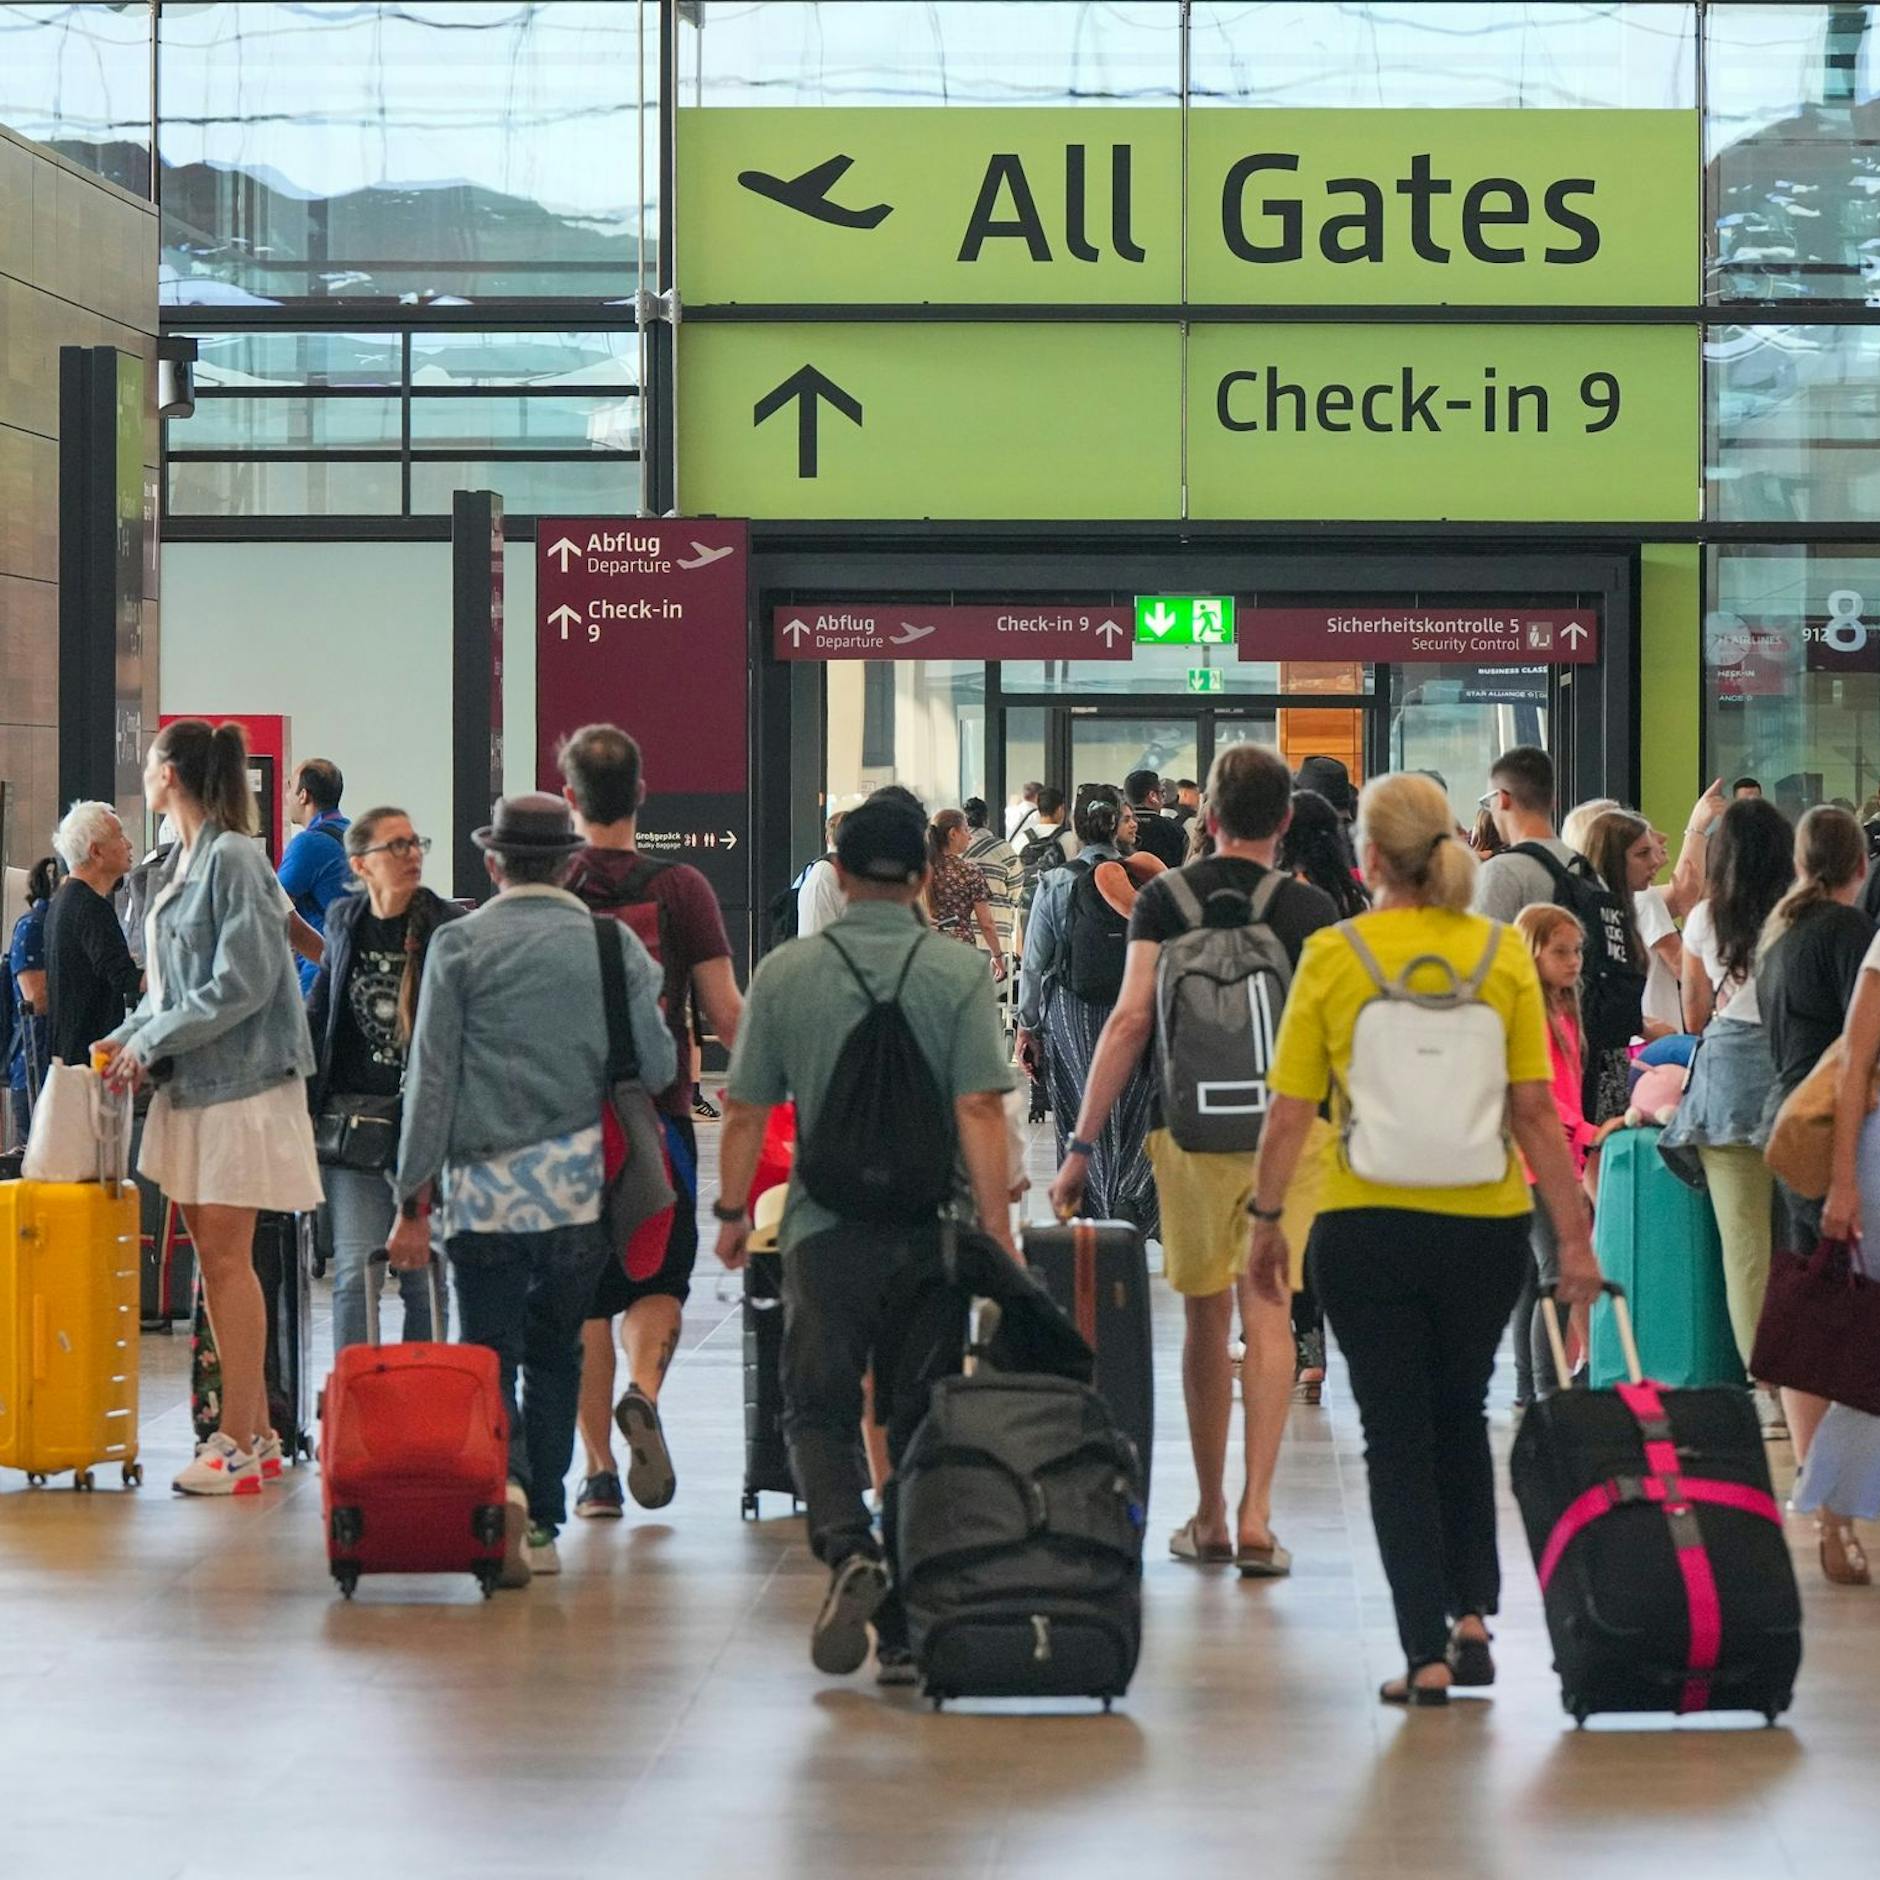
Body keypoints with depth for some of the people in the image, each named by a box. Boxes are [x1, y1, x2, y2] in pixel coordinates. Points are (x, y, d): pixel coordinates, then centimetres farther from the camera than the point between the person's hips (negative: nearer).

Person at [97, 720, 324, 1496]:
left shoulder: (232, 858, -14)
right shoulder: (185, 862, 14)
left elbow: (242, 984, -19)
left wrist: (151, 1042, -14)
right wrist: (131, 1036, 5)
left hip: (239, 1082, -9)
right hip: (192, 1085, 9)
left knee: (225, 1257, -6)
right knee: (214, 1257, 9)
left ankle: (238, 1442, -2)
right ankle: (255, 1432, 15)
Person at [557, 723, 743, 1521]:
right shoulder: (681, 888, -6)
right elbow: (726, 1016, -6)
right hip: (657, 1115, -1)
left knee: (580, 1297, 9)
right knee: (657, 1282, 12)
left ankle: (598, 1469, 7)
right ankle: (642, 1392, -16)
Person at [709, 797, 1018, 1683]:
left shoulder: (785, 973, 1)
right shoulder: (958, 974, -3)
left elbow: (745, 1111, 4)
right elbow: (980, 1110, -10)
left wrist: (733, 1212, 17)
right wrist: (997, 1231, -9)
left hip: (823, 1229, 0)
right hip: (928, 1228, 0)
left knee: (818, 1410, 11)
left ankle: (848, 1551, -17)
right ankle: (904, 1629, 11)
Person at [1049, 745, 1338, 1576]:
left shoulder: (1166, 899, -1)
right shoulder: (1313, 909, -1)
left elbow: (1131, 1019, -7)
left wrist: (1082, 1142, -6)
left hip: (1188, 1130, 1)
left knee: (1205, 1318, 11)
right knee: (1268, 1318, 0)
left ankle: (1210, 1517, 19)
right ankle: (1255, 1515, -9)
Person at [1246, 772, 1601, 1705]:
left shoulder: (1332, 955, -7)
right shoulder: (1501, 952, -2)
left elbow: (1289, 1113, -6)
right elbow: (1536, 1111, -4)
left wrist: (1266, 1219, 7)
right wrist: (1575, 1234, 2)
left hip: (1367, 1227, -2)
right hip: (1485, 1222, 2)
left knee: (1398, 1437, 7)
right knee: (1461, 1418, 23)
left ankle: (1427, 1654, 2)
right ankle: (1471, 1616, 16)